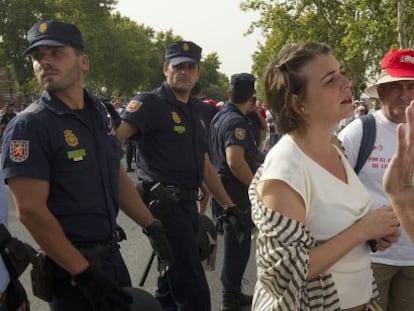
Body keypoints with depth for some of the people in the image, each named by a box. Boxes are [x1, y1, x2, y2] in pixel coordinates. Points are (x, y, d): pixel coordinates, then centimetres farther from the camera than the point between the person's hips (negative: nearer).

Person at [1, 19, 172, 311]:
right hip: (71, 267, -7)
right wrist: (85, 274, -22)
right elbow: (31, 211, -21)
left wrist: (152, 227, 8)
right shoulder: (29, 126, -16)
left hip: (112, 253, 7)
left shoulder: (101, 112, 5)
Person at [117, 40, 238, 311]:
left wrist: (229, 206, 18)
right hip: (164, 202, -8)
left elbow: (205, 165, 21)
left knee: (173, 282, 18)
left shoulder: (193, 111, 17)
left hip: (187, 203, 8)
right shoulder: (150, 103, -7)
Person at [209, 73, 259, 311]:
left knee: (235, 242, 19)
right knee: (238, 244, 2)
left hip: (223, 188, 10)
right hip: (237, 192, -10)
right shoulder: (236, 121, -19)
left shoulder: (220, 116, 11)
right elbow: (235, 161, -30)